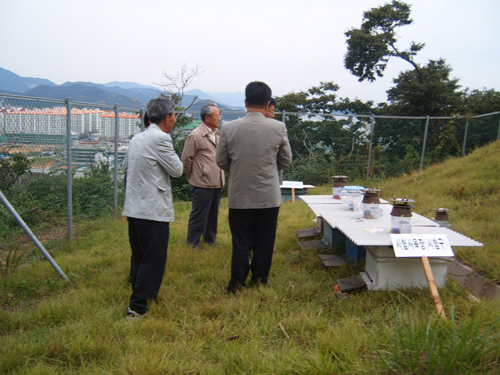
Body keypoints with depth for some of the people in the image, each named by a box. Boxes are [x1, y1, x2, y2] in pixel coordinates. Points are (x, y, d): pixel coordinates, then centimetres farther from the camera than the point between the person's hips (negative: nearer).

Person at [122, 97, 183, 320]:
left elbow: (126, 169, 21)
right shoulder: (161, 139, -15)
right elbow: (177, 170, -9)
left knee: (139, 257, 19)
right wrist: (171, 155, 7)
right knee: (153, 259, -1)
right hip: (153, 210, -9)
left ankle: (140, 297, 33)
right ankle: (137, 308, 2)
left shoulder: (136, 139, 11)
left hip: (133, 208, 9)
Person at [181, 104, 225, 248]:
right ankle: (193, 244, 17)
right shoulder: (195, 135, -12)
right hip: (202, 184, -7)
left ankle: (210, 239, 33)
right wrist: (192, 177, -1)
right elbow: (185, 159, -9)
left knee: (213, 214, 18)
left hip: (217, 183, 7)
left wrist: (221, 177, 14)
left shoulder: (217, 134, 11)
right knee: (199, 215, 3)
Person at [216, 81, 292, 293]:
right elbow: (286, 161, 2)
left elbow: (221, 161, 1)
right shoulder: (278, 128, -8)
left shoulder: (229, 128, -8)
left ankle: (237, 284, 19)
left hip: (239, 195, 0)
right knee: (264, 243, 13)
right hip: (269, 196, 0)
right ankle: (259, 282, 25)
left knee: (241, 243, 11)